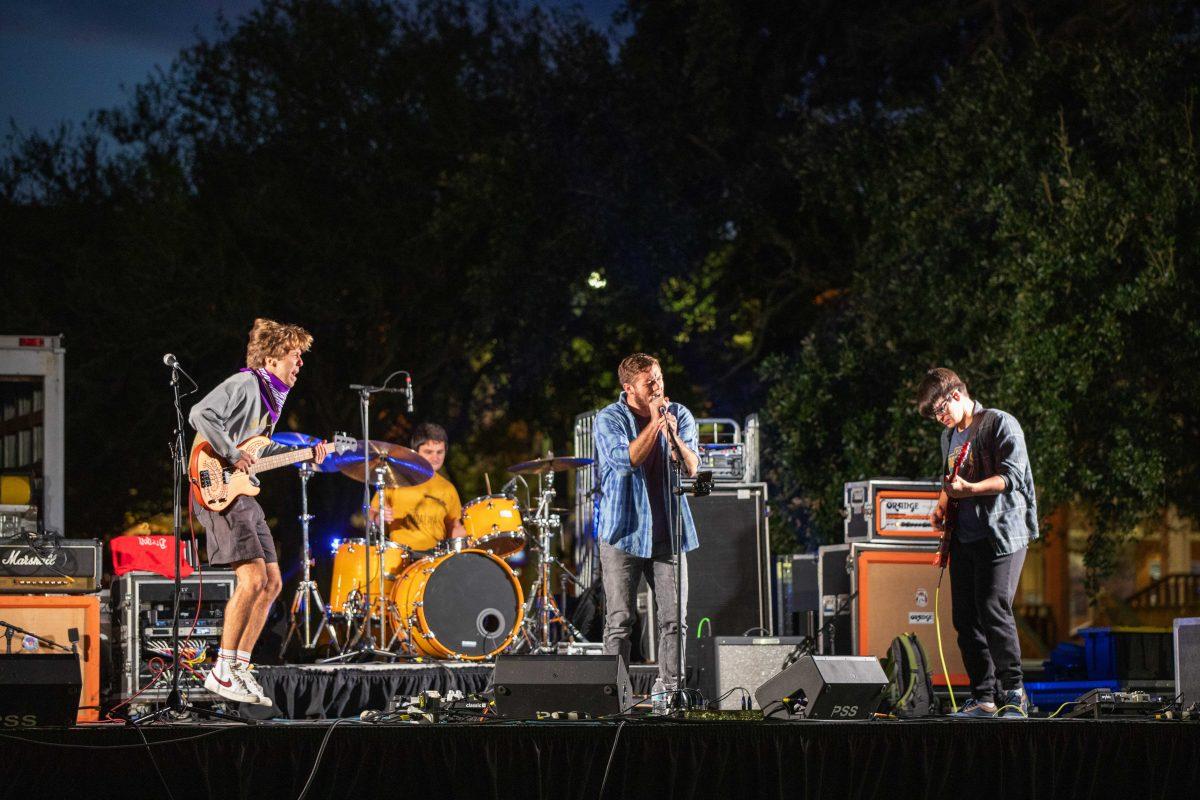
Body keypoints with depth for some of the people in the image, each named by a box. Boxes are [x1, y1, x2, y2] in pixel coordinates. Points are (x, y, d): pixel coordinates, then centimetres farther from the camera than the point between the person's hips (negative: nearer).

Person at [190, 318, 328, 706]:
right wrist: (232, 455, -23)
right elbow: (200, 414, -26)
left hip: (242, 494, 10)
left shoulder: (272, 396, 19)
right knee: (253, 578, -17)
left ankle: (240, 667, 11)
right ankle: (223, 671, -12)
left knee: (272, 583, 8)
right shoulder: (244, 384, -12)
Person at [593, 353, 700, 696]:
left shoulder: (680, 416, 5)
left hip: (667, 531, 3)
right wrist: (654, 423, -16)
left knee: (674, 619, 0)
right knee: (619, 620, -3)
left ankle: (672, 690, 6)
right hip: (623, 531, -3)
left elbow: (692, 469, -3)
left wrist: (673, 435, -19)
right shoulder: (609, 419, -4)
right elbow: (625, 460, -19)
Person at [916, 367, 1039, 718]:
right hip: (964, 538, 8)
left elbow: (1012, 476, -14)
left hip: (1001, 534, -8)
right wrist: (942, 507, 12)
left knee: (993, 610, -16)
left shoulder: (1000, 424, -5)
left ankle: (1013, 693, -7)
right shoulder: (949, 436, 20)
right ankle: (983, 696, 7)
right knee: (965, 618, 2)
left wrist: (970, 489, -26)